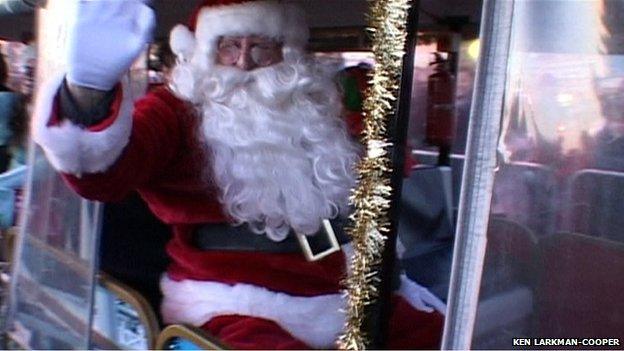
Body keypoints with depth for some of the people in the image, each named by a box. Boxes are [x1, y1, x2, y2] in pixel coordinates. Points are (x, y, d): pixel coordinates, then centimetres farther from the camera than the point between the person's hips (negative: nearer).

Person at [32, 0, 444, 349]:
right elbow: (102, 169, -26)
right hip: (231, 307, -5)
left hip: (335, 299, 6)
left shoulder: (316, 117, 11)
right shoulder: (177, 113, -6)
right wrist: (89, 86, -46)